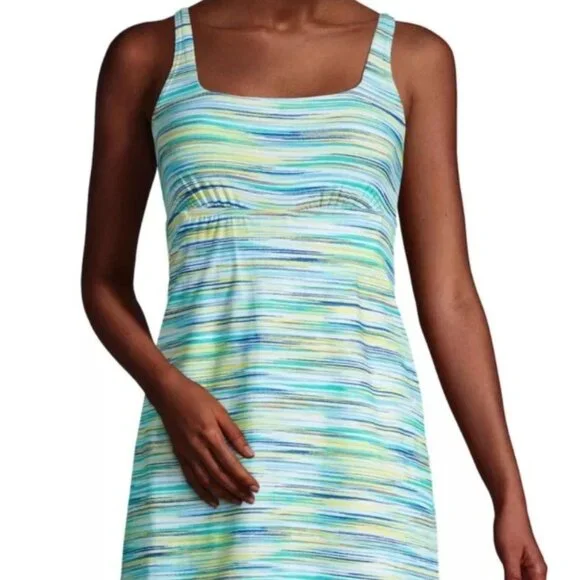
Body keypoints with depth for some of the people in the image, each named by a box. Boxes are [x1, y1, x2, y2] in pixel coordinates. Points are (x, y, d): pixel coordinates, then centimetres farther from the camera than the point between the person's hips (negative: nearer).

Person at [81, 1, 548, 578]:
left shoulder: (413, 57, 10)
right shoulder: (148, 54, 9)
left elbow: (447, 297, 8)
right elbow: (104, 280, 11)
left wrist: (509, 494, 2)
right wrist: (167, 388, -9)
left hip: (364, 443, 0)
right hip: (202, 441, 0)